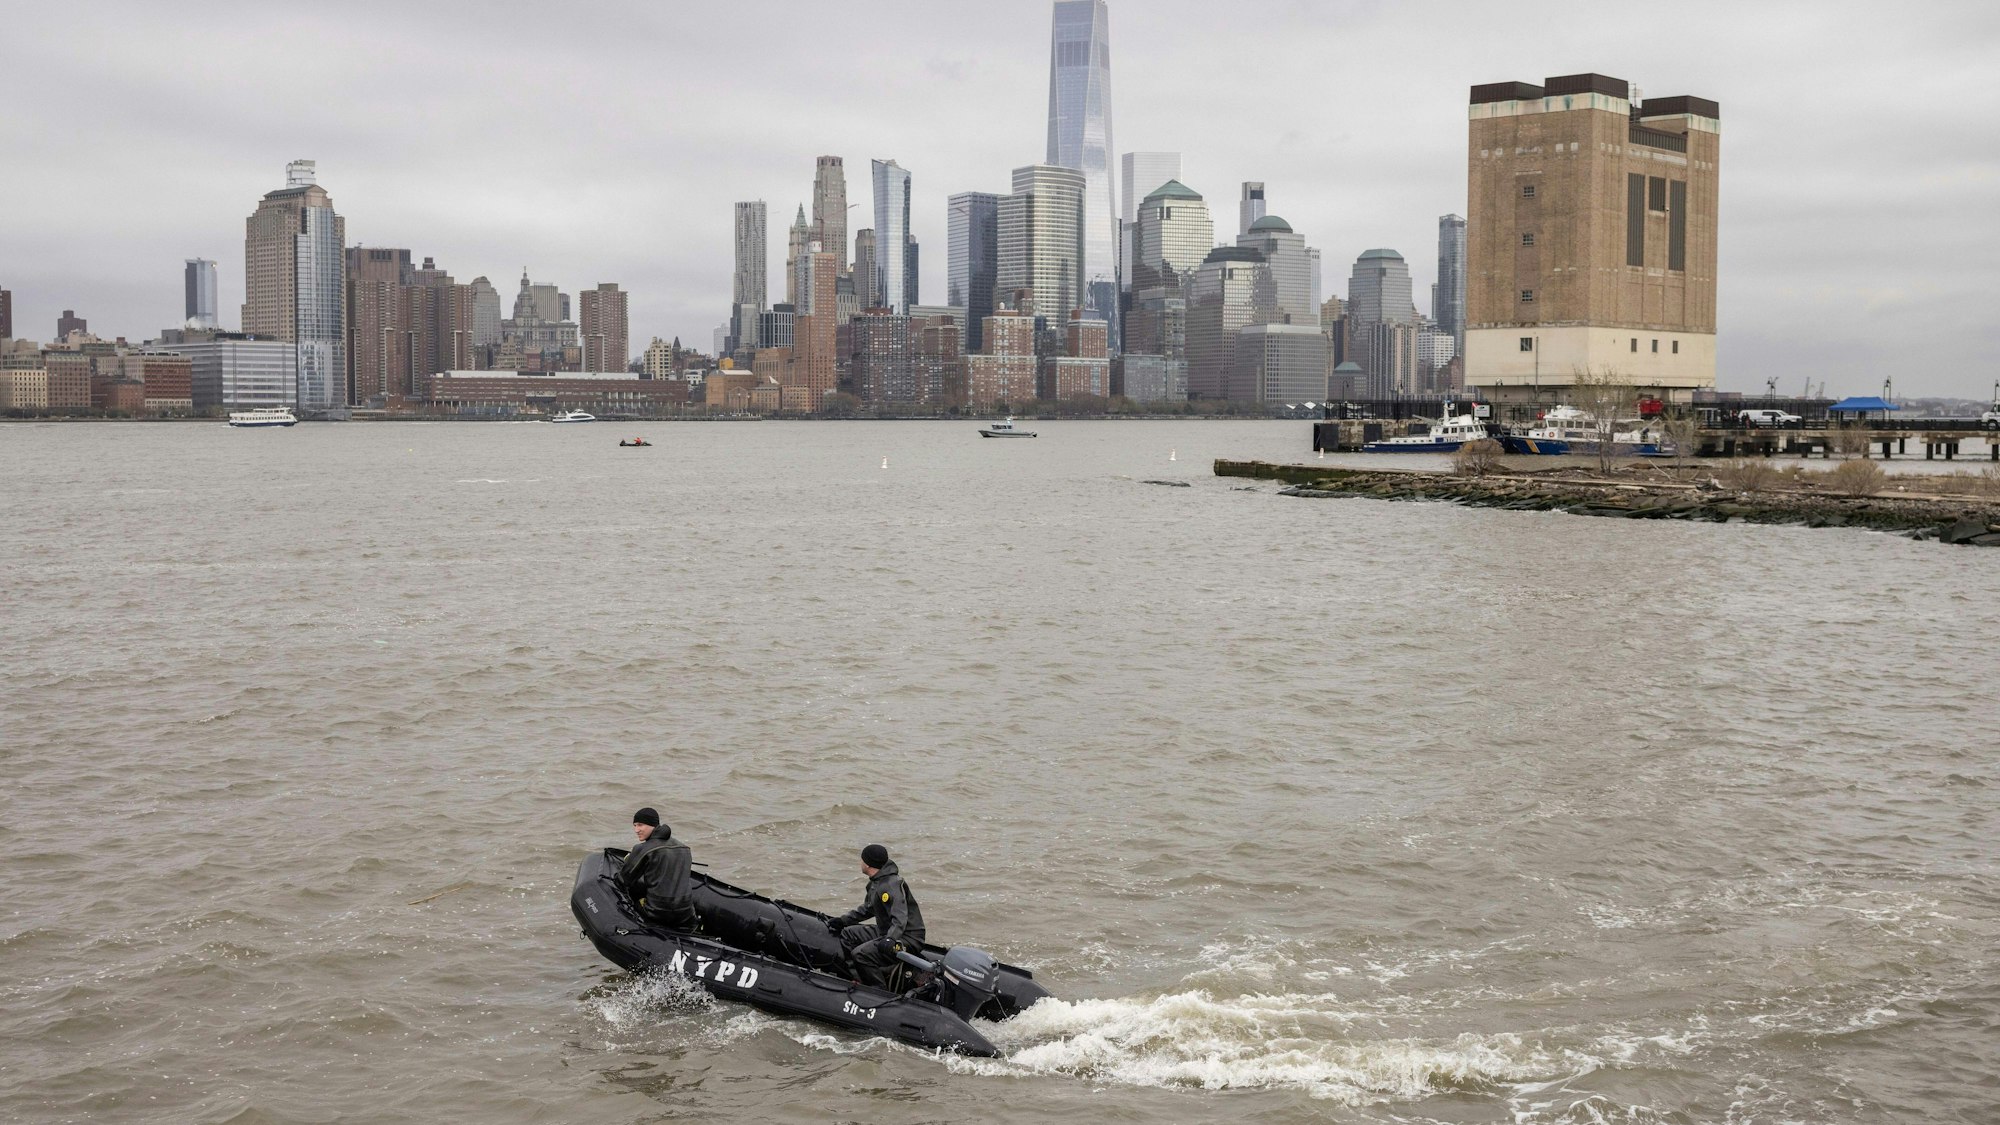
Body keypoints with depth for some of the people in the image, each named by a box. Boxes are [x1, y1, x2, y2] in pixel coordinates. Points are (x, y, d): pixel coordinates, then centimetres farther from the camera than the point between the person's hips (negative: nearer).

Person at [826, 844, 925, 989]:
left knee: (861, 954, -27)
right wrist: (842, 920, 21)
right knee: (848, 934, 16)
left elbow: (900, 918, -33)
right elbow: (868, 909, 26)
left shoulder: (891, 885, -22)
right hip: (887, 932, 11)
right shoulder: (876, 882, 12)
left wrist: (890, 940, -46)